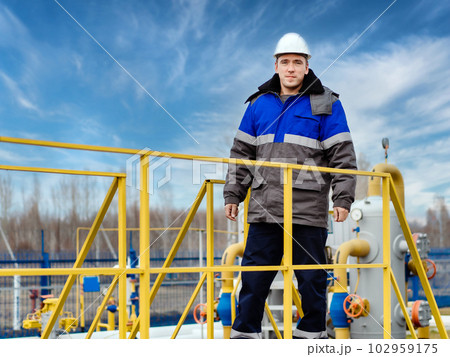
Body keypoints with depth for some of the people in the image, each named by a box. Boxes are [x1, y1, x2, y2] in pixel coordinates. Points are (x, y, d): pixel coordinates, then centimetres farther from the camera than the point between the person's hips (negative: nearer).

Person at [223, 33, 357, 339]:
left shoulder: (325, 104, 3)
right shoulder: (259, 103, 13)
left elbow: (343, 156, 0)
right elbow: (241, 153, 17)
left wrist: (343, 198, -8)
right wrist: (232, 195, 12)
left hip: (309, 208, -3)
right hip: (264, 207, 3)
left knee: (311, 278, 5)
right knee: (253, 278, 4)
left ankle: (311, 333, 20)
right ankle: (244, 333, 14)